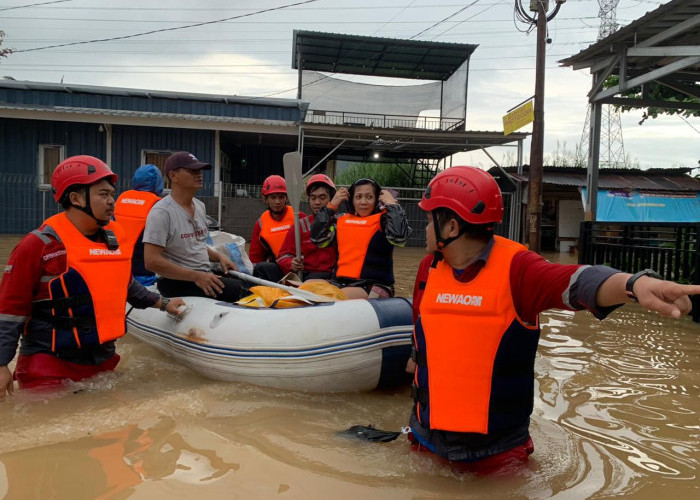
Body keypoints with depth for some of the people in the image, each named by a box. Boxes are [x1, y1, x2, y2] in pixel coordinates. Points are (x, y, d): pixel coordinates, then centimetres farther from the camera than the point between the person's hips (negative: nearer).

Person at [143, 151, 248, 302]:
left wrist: (219, 256, 7)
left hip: (205, 275, 8)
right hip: (175, 282, -8)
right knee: (237, 289, -27)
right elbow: (151, 261, -20)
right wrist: (196, 276, -21)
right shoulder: (162, 212, -14)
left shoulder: (200, 206, 14)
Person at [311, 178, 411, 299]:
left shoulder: (382, 219, 3)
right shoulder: (342, 220, 17)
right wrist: (331, 205, 11)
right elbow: (317, 238, 8)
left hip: (374, 286, -4)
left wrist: (391, 203, -5)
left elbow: (399, 237, -17)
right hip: (340, 282, 5)